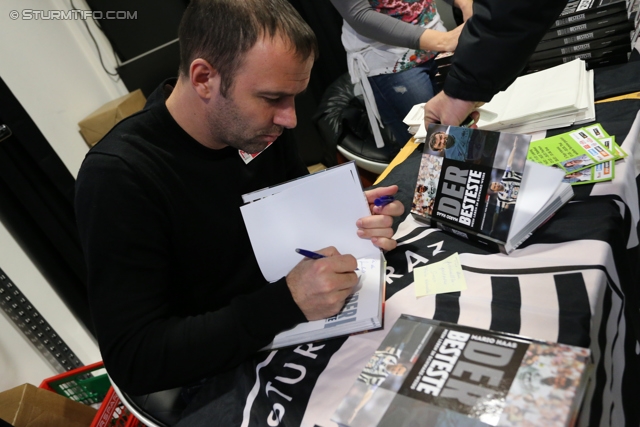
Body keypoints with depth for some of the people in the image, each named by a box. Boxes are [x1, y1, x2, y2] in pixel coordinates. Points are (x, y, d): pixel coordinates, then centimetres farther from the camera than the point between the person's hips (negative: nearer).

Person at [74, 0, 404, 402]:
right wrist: (287, 302, -34)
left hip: (297, 334, 6)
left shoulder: (258, 125, -8)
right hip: (222, 380, -5)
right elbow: (133, 359, -26)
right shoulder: (118, 177, -25)